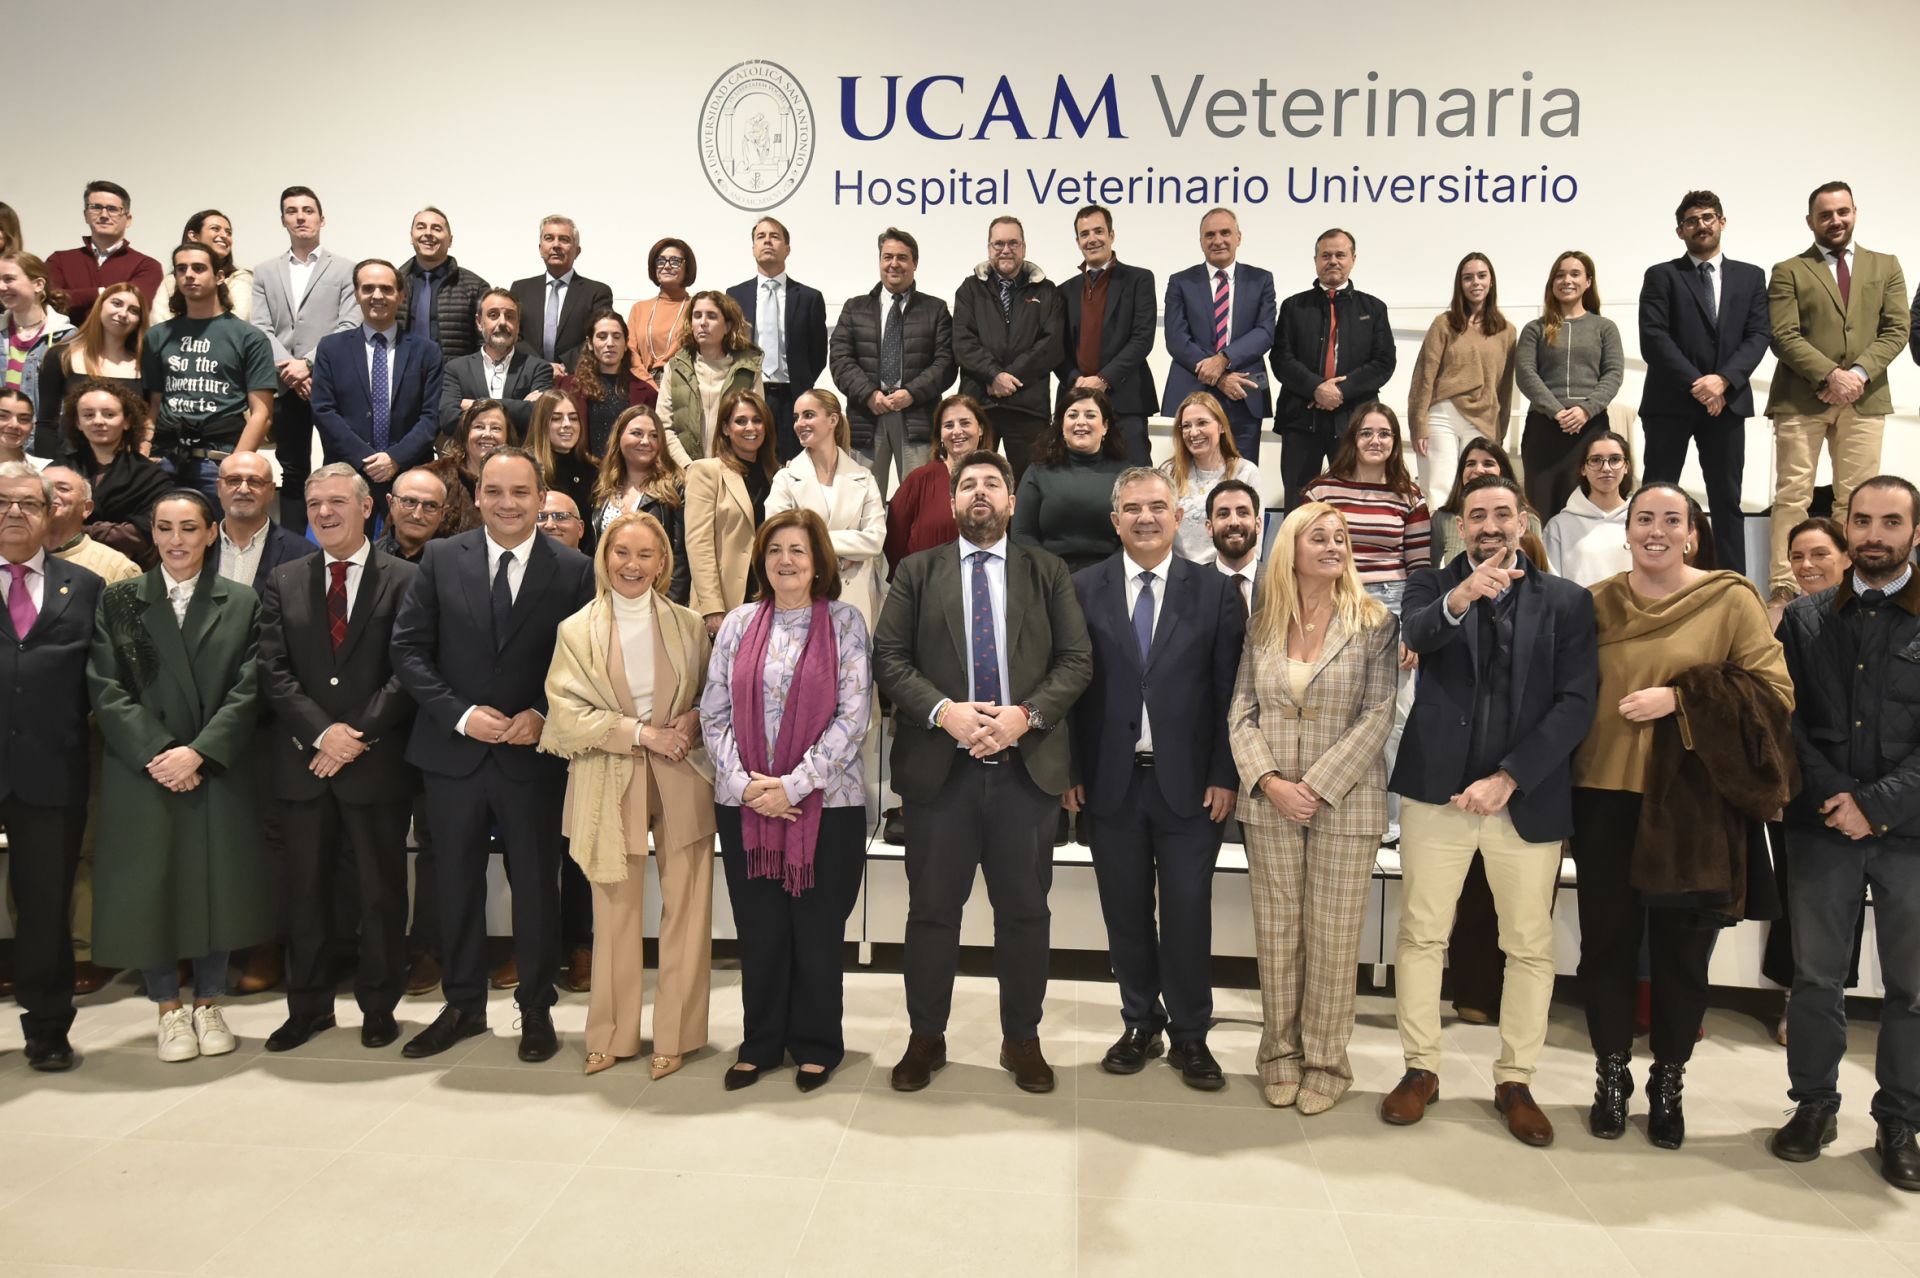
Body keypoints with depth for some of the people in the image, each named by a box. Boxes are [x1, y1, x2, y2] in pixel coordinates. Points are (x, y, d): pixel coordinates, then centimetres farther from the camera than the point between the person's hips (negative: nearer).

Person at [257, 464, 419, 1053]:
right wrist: (323, 732, -12)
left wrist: (359, 735, -15)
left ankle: (379, 1005, 20)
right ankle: (308, 1005, 25)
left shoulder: (405, 580, -1)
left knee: (381, 891, 6)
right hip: (303, 762, 3)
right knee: (306, 889, 11)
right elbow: (273, 672, 1)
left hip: (378, 762, -3)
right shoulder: (283, 582, 9)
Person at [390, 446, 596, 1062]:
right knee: (457, 884, 13)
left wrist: (543, 716, -15)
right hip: (453, 751, 2)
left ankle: (536, 1008, 25)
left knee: (536, 883, 9)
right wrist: (460, 715, -12)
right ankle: (463, 1005, 30)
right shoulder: (441, 560, 1)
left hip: (533, 754, -1)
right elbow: (409, 649, -1)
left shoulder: (573, 570, -3)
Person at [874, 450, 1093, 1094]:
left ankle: (1022, 1039, 24)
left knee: (1024, 911, 9)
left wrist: (1025, 714, -13)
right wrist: (944, 711, -15)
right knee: (932, 909, 8)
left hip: (1027, 764, 1)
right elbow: (889, 657, 0)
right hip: (939, 766, 0)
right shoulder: (916, 571, 8)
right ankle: (925, 1037, 24)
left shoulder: (1048, 573, 9)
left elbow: (1076, 660, 2)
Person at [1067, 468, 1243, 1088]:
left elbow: (1229, 691, 0)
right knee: (1125, 914, 11)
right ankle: (1140, 1026, 28)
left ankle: (1190, 1035, 22)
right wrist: (1069, 771, -2)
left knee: (1188, 914, 5)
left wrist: (1225, 776, -5)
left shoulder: (1215, 592, 1)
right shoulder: (1083, 589, 2)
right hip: (1109, 781, 1)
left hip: (1188, 783, -1)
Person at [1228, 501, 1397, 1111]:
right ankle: (1280, 1054, 22)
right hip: (1269, 803, 3)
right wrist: (1269, 781, -10)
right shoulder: (1263, 625, 6)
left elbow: (1377, 716, -8)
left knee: (1333, 937, 4)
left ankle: (1326, 1061, 18)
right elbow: (1241, 712, 4)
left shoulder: (1374, 624, -2)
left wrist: (1318, 787, -13)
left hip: (1344, 802, -2)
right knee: (1276, 932, 9)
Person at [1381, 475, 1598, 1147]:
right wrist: (1460, 597, -38)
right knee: (1422, 934, 5)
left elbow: (1576, 703, -3)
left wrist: (1508, 778, -12)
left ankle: (1515, 1081, 23)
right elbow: (1413, 635, -17)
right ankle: (1421, 1069, 20)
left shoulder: (1566, 601, 5)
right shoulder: (1432, 584, 5)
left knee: (1531, 945, 8)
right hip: (1437, 787, 0)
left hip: (1527, 796, 1)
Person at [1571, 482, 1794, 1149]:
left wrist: (1678, 699, -16)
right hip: (1606, 798, 2)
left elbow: (1775, 690, -7)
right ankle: (1612, 1077, 25)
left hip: (1693, 804, -2)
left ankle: (1668, 1084, 26)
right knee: (1607, 940, 8)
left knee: (1682, 949, 8)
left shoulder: (1730, 599, -2)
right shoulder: (1595, 604, 5)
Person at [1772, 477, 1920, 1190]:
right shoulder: (1806, 619, 8)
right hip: (1822, 827, 1)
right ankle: (1813, 1106, 22)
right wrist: (1832, 797, -10)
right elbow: (1788, 719, 2)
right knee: (1816, 975, 9)